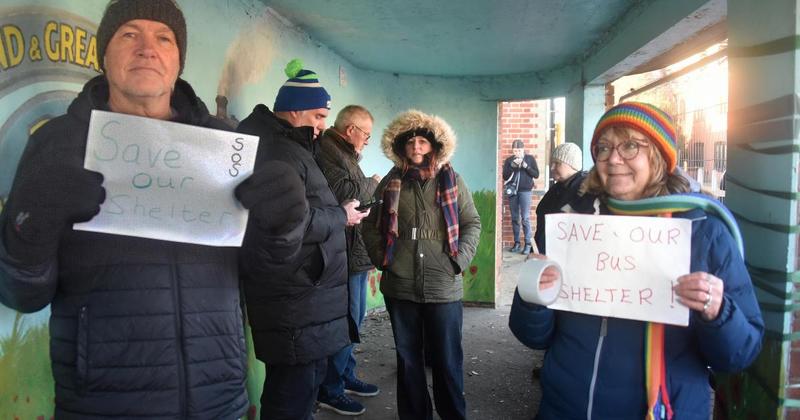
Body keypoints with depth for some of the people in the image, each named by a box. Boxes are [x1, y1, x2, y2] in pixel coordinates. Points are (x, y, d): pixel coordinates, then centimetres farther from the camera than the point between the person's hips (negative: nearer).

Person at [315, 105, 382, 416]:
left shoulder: (344, 152, 18)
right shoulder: (327, 151, -16)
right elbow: (342, 192, -27)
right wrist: (372, 183, -12)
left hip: (356, 252, 11)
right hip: (345, 253, -11)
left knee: (354, 317, 19)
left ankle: (346, 376, 33)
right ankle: (330, 390, 10)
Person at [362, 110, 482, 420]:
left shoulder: (451, 180, 3)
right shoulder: (391, 182, 7)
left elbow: (472, 223, 5)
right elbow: (370, 224, 11)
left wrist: (459, 260, -6)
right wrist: (381, 258, 0)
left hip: (444, 288, -1)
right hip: (399, 287, 2)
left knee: (447, 359, 8)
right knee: (408, 359, 14)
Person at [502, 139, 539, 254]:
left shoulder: (530, 159, 4)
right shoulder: (509, 160, 8)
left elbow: (536, 175, 0)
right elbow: (505, 177, 2)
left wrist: (526, 166, -13)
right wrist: (512, 166, -11)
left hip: (525, 191, -3)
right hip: (512, 191, 3)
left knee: (525, 218, -8)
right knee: (514, 218, 4)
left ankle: (528, 244, -5)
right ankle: (516, 243, 10)